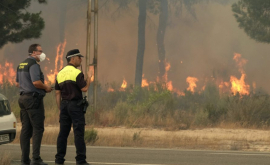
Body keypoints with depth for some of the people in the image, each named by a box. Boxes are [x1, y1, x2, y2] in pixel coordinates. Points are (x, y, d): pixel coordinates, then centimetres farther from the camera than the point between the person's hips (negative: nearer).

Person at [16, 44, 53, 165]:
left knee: (25, 129, 7)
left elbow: (17, 83, 22)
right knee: (38, 129, -8)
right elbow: (36, 82, -23)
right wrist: (46, 88, -7)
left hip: (23, 97, 9)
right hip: (34, 98, -9)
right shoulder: (33, 64, -13)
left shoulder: (21, 65, 17)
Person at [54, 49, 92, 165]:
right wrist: (89, 77, 2)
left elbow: (57, 94, 12)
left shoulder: (60, 74, 12)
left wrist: (60, 110, 15)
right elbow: (84, 88, -15)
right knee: (79, 132, -6)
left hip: (64, 104, 7)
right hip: (75, 104, -7)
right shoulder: (76, 73, -10)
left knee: (63, 132, 7)